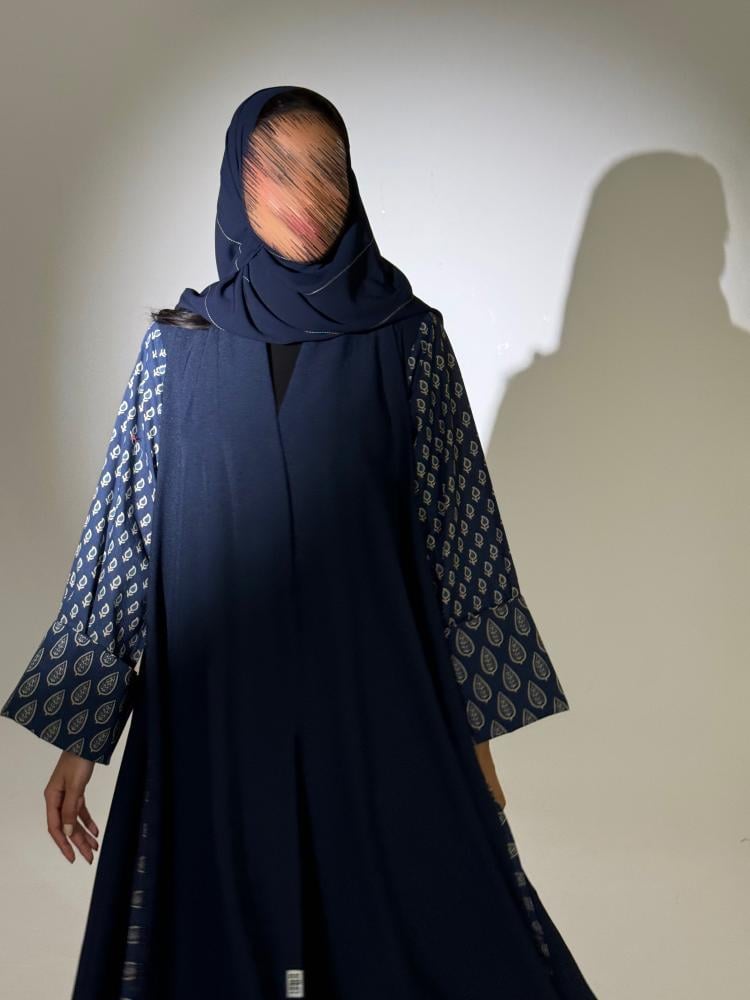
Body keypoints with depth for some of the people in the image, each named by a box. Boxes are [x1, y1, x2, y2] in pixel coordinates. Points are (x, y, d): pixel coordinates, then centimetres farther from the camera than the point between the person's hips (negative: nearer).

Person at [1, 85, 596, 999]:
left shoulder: (407, 337, -1)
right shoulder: (178, 345, 2)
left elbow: (457, 530, 0)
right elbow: (122, 532, 3)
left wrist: (475, 727, 0)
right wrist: (80, 736, 2)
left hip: (378, 704, 0)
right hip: (214, 714, 1)